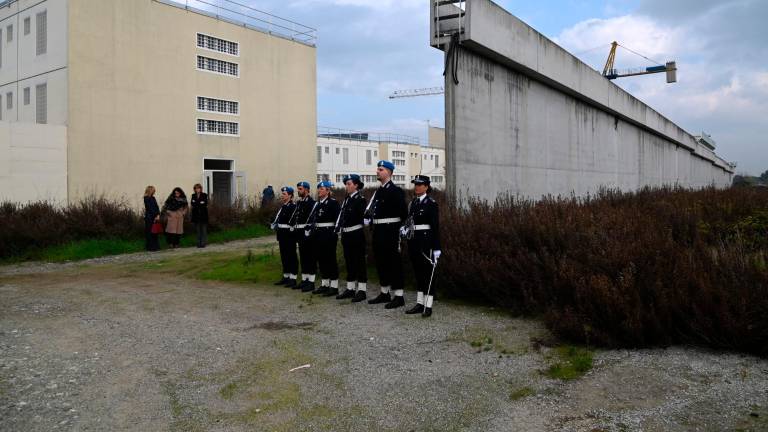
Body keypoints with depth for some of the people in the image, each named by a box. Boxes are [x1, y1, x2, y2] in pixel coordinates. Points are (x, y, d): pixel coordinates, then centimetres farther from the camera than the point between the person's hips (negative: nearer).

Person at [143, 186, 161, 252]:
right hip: (149, 217, -7)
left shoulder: (153, 198, 14)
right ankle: (150, 247, 2)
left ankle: (155, 246, 15)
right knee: (150, 232, -2)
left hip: (154, 217, 7)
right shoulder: (146, 198, -9)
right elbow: (150, 208, -14)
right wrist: (155, 216, -15)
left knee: (155, 232, 10)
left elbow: (156, 207, 9)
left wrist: (158, 215, -2)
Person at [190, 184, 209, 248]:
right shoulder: (193, 195, 12)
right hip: (196, 214, 3)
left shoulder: (204, 195, 1)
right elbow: (192, 203, 0)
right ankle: (199, 243, 7)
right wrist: (200, 203, -15)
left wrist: (196, 203, -7)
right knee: (198, 229, 3)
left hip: (203, 214, -3)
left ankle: (203, 243, -1)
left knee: (203, 229, -4)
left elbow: (205, 204, -9)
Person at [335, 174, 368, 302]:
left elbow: (362, 215, -17)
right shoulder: (346, 199, 14)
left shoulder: (360, 199, -8)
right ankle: (350, 289, 22)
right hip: (346, 234, 8)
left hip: (356, 234, -8)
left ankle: (361, 291, 3)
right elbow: (341, 215, 12)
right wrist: (338, 228, 4)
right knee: (349, 262, 13)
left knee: (359, 262, -2)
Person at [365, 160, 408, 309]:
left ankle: (399, 296, 1)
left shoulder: (396, 191, -10)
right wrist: (368, 218, 1)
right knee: (381, 262, 14)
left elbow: (403, 212, -14)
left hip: (390, 231, -8)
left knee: (393, 262, -4)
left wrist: (403, 229, -14)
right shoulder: (378, 191, 15)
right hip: (378, 231, 9)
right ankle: (385, 293, 25)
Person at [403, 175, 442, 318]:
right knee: (418, 272, 11)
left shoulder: (431, 203, -7)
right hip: (413, 241, 7)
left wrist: (436, 248, -14)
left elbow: (435, 226, -11)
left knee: (427, 272, -1)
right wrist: (404, 229, -1)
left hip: (426, 240, -7)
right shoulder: (412, 203, 13)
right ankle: (420, 303, 19)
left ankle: (428, 306, 4)